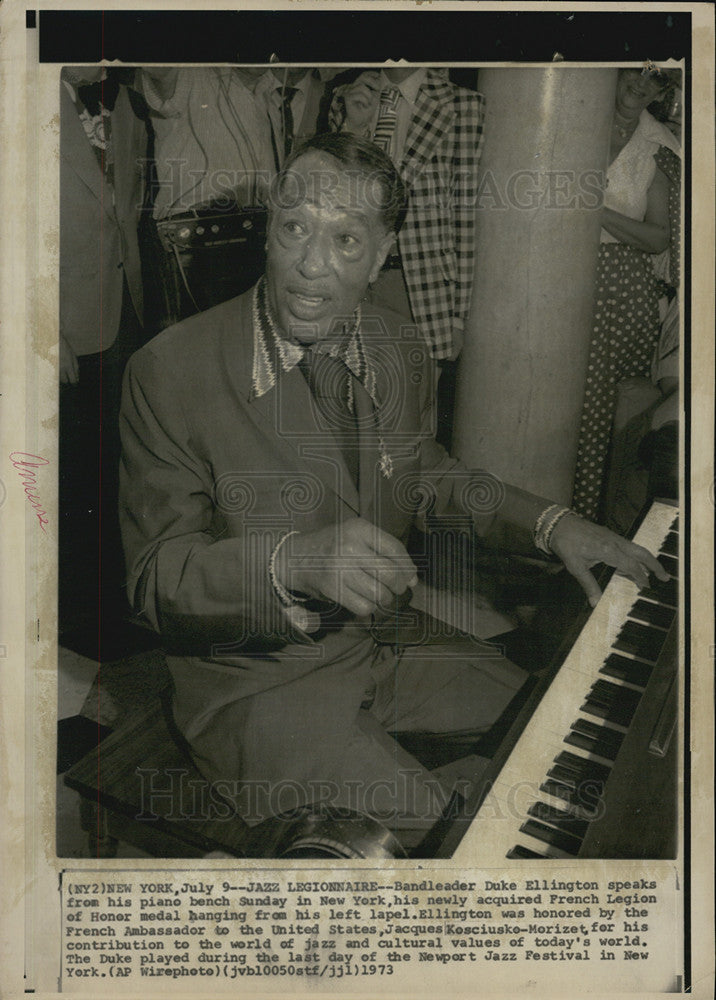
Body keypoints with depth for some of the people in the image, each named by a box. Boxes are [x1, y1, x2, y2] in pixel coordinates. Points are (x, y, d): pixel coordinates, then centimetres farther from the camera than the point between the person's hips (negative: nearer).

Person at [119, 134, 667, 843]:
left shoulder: (398, 350, 0)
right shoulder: (170, 372, -19)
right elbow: (155, 577, -19)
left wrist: (549, 524, 1)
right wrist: (294, 559, -37)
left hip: (381, 639, 6)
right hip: (255, 680, -5)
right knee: (428, 824, -20)